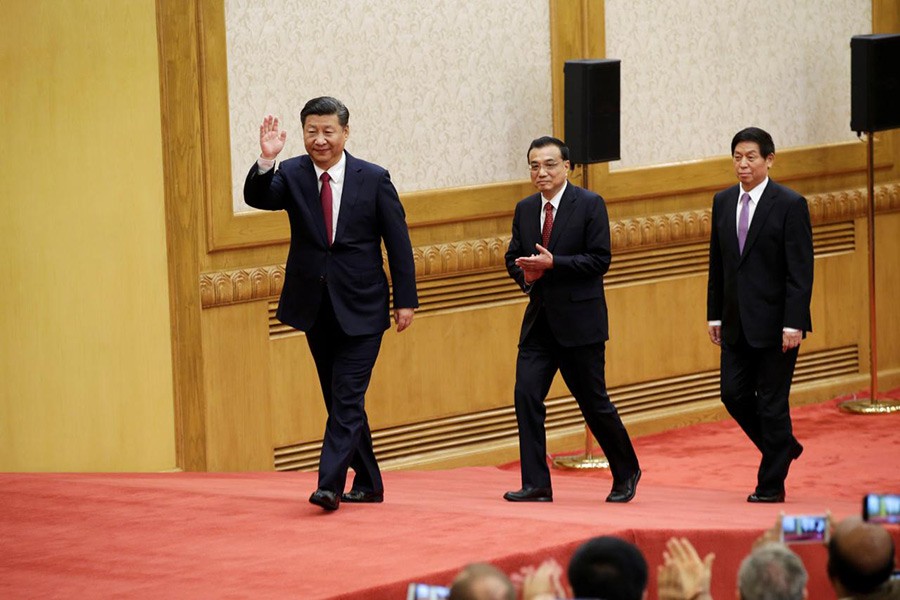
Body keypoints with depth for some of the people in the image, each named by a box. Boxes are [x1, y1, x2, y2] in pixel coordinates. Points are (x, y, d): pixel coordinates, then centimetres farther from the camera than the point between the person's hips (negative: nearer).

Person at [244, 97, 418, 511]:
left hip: (360, 308, -3)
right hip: (316, 307, 3)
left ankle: (330, 484, -14)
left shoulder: (374, 179, -4)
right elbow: (258, 198, -19)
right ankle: (367, 483, 23)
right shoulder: (291, 175, 0)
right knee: (339, 399, 12)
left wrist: (405, 299, -3)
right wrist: (266, 161, -38)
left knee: (348, 397, -11)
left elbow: (398, 242, -1)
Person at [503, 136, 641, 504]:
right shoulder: (525, 209, 11)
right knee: (526, 395, -8)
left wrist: (553, 263, -21)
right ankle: (536, 485, -5)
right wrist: (524, 273, -6)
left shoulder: (590, 205, -6)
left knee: (593, 401, 3)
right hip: (539, 321, 5)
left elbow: (600, 259, -12)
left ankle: (626, 473, 24)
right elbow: (513, 257, 17)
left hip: (579, 321, -5)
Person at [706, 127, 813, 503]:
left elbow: (800, 270, -12)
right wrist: (715, 315, 11)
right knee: (734, 394, 5)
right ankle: (783, 447, 28)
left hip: (774, 323, -6)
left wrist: (793, 324, -17)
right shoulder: (723, 202, 9)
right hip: (737, 323, 6)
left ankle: (771, 485, 8)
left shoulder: (790, 204, -9)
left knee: (771, 402, -1)